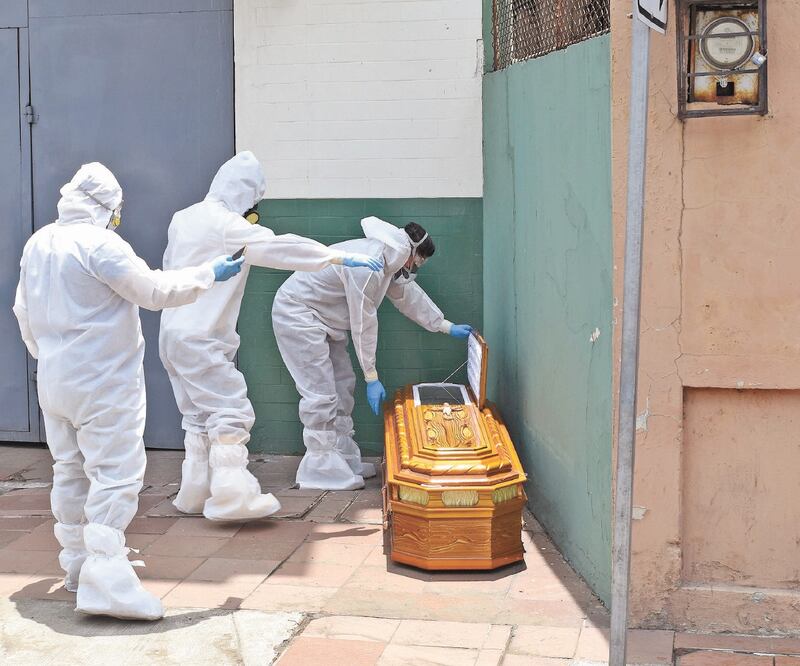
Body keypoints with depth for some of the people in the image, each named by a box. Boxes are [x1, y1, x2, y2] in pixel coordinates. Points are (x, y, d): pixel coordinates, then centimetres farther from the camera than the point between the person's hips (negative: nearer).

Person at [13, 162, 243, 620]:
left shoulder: (38, 244, 9)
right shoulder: (100, 244, -17)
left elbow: (24, 311, 19)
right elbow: (155, 290, -14)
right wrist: (210, 273, -1)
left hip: (55, 381, 9)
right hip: (103, 384, -9)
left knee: (71, 470, 17)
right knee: (115, 473, -8)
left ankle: (78, 561, 29)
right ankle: (105, 581, -13)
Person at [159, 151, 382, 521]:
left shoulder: (185, 218, 11)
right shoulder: (227, 224, -15)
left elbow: (170, 265, 24)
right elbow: (279, 247, -21)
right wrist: (340, 257, -20)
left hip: (174, 333, 9)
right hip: (200, 338, -9)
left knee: (199, 414, 15)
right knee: (232, 412, -7)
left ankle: (195, 494, 20)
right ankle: (231, 497, -10)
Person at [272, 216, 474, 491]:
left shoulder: (390, 263, 3)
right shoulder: (368, 264, -28)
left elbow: (410, 295, 18)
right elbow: (364, 324, -25)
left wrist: (447, 326, 23)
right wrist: (372, 378, -19)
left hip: (321, 319, 11)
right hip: (296, 315, -11)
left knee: (342, 386, 13)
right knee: (321, 393, -12)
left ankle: (344, 459, 19)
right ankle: (320, 469, -5)